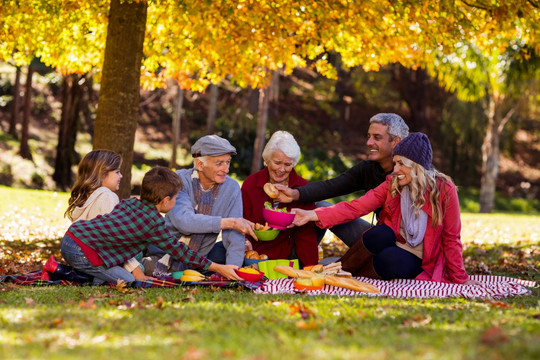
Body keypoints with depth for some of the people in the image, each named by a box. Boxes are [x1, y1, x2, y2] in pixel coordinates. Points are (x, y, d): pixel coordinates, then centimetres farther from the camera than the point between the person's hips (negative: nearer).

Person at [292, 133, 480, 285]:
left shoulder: (444, 190, -13)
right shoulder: (391, 185, -3)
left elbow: (451, 237, -6)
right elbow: (355, 207, -11)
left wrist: (460, 278, -2)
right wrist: (313, 215, -23)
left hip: (416, 260, -3)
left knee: (392, 260, -37)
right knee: (380, 234, -31)